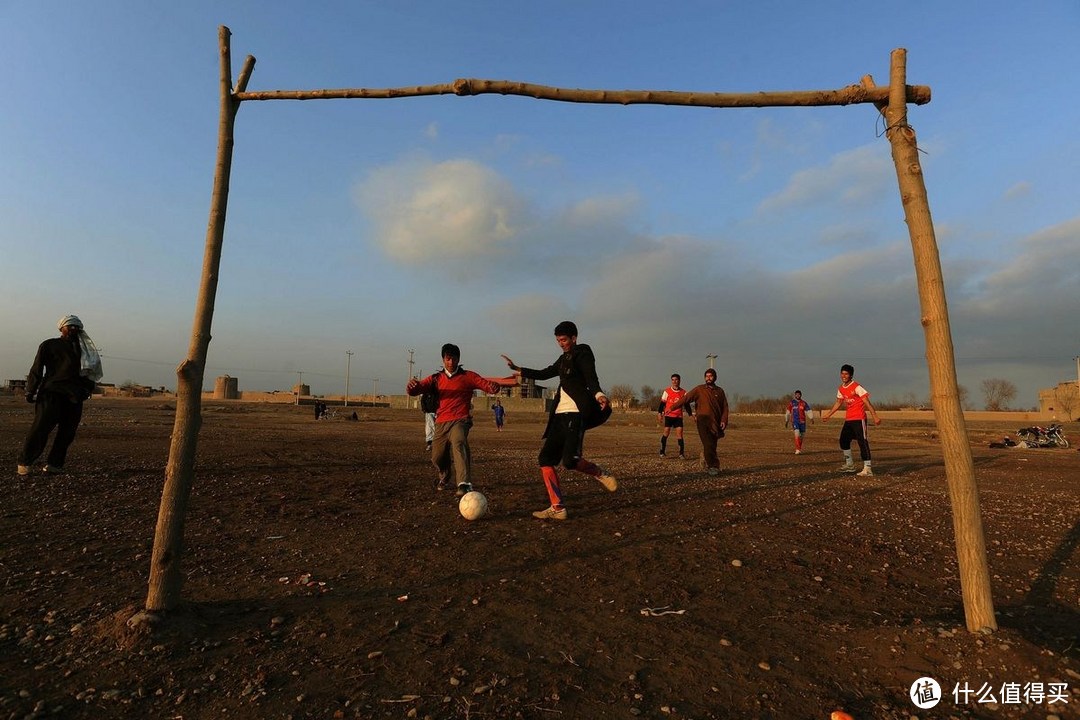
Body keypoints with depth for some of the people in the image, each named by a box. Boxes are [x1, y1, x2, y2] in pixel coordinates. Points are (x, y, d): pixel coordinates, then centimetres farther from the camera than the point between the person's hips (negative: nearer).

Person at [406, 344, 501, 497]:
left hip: (460, 421, -4)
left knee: (459, 444, -33)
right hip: (441, 423, 4)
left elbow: (487, 385, -6)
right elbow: (414, 390, 2)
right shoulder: (437, 378, 12)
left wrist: (493, 387, -32)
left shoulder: (468, 376, 5)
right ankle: (444, 477, 45)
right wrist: (412, 385, -23)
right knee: (437, 458, 9)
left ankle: (464, 484, -45)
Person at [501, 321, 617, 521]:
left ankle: (601, 474, 9)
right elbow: (544, 374, 32)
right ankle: (557, 508, 6)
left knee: (569, 460, -20)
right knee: (545, 459, 1)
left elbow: (591, 378, -17)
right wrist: (518, 369, 34)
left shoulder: (582, 353, -2)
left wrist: (599, 395, -38)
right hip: (560, 415, 9)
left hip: (575, 414, -9)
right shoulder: (564, 358, 21)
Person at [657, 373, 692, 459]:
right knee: (666, 432, -2)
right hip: (668, 415, -1)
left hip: (678, 416, 2)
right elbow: (662, 403, 3)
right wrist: (659, 412, -6)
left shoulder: (683, 392, 7)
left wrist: (690, 414, 1)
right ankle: (662, 452, 9)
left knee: (679, 434, -5)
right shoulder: (667, 391, 2)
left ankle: (681, 453, -1)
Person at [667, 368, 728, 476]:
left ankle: (708, 463, 19)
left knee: (712, 446, 4)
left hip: (716, 423, 3)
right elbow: (685, 398, -1)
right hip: (703, 421, -3)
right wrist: (672, 407, -9)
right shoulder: (699, 389, 5)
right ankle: (713, 466, -4)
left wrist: (724, 420, -1)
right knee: (708, 445, -11)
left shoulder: (719, 391, 13)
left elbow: (725, 407, 12)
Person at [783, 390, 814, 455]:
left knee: (801, 436, 10)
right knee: (797, 434, -18)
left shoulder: (804, 403, 7)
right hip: (795, 421, -2)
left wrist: (811, 418, -14)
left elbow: (808, 411, 1)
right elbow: (788, 412, 11)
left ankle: (799, 449, 27)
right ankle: (797, 450, -19)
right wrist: (786, 421, 12)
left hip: (802, 421, 3)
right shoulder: (791, 403, 5)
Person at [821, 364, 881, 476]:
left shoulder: (857, 387, -13)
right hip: (848, 419, 8)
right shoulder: (841, 389, 9)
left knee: (862, 442, -11)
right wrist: (828, 415, 24)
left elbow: (867, 402, -18)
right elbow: (838, 403, 22)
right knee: (843, 440, 14)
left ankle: (867, 469, -11)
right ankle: (849, 465, 29)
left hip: (859, 419, -8)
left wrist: (875, 417, -24)